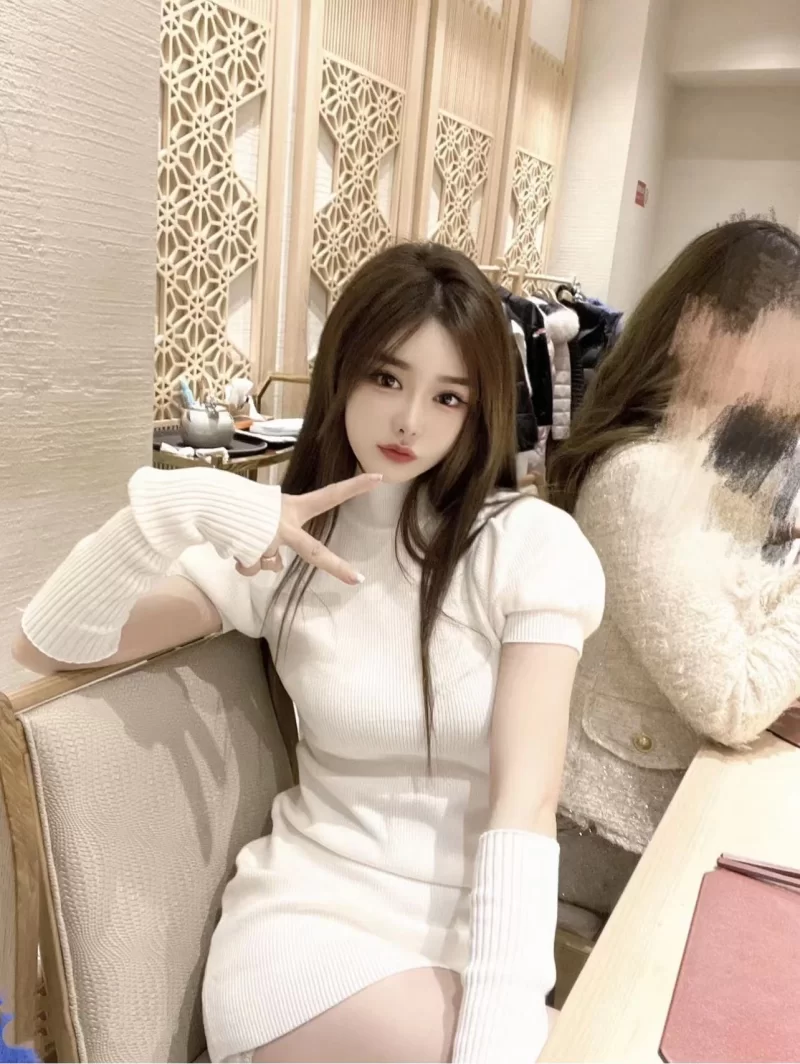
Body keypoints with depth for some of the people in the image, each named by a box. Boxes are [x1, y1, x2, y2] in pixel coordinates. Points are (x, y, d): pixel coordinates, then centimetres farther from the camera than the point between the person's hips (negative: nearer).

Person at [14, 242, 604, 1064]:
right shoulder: (276, 548, -1)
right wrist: (174, 507, -22)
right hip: (311, 901, 0)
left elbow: (526, 803, -15)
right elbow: (48, 647, -6)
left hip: (481, 919, 1)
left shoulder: (533, 544, -8)